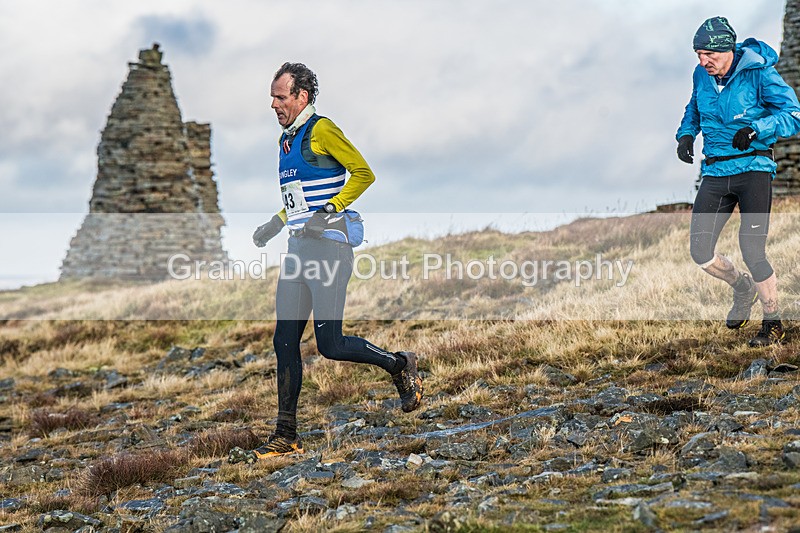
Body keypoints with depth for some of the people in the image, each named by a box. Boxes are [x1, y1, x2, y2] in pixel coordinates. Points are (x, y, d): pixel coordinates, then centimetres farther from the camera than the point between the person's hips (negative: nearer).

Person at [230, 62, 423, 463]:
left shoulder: (321, 130, -7)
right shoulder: (286, 140, 20)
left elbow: (363, 173, -11)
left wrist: (329, 212, -18)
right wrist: (275, 224, 17)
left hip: (327, 247, -9)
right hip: (298, 249, 9)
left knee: (330, 345, -11)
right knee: (284, 342, 3)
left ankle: (400, 365, 13)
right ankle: (286, 437, 6)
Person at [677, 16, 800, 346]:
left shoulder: (758, 73, -11)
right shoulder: (702, 76, 5)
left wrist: (755, 128, -27)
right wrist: (686, 134, 6)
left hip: (753, 169, -5)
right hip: (715, 173, 5)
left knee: (752, 251, -13)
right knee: (701, 252, -2)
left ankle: (773, 324, 6)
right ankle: (743, 288, 29)